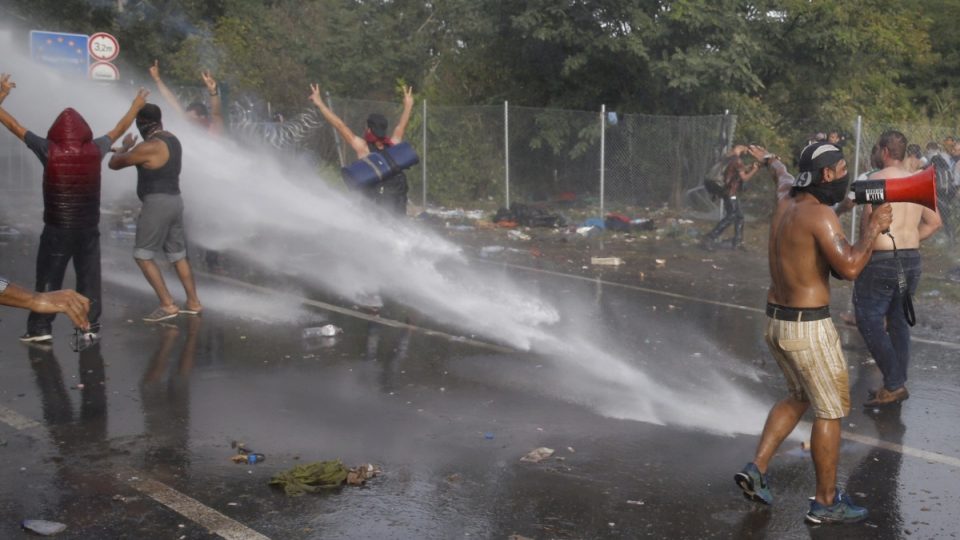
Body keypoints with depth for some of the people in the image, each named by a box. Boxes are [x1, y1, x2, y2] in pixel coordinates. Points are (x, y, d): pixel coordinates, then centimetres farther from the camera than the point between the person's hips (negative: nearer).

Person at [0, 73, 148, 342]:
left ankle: (40, 327, 6)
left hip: (57, 228, -2)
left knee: (48, 279, 5)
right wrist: (136, 106, 27)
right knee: (89, 277, 9)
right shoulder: (95, 150, -4)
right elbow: (119, 129, 12)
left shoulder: (48, 150, -10)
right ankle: (91, 326, 11)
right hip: (88, 227, 2)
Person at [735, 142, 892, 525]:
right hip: (808, 326, -9)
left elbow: (785, 177, 32)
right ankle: (826, 503, 15)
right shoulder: (819, 213, -19)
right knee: (830, 411, 5)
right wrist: (872, 228, -13)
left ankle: (757, 468, 18)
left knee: (798, 398, 24)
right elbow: (849, 268, -27)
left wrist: (769, 159, 54)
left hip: (776, 321, 9)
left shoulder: (786, 201, 7)